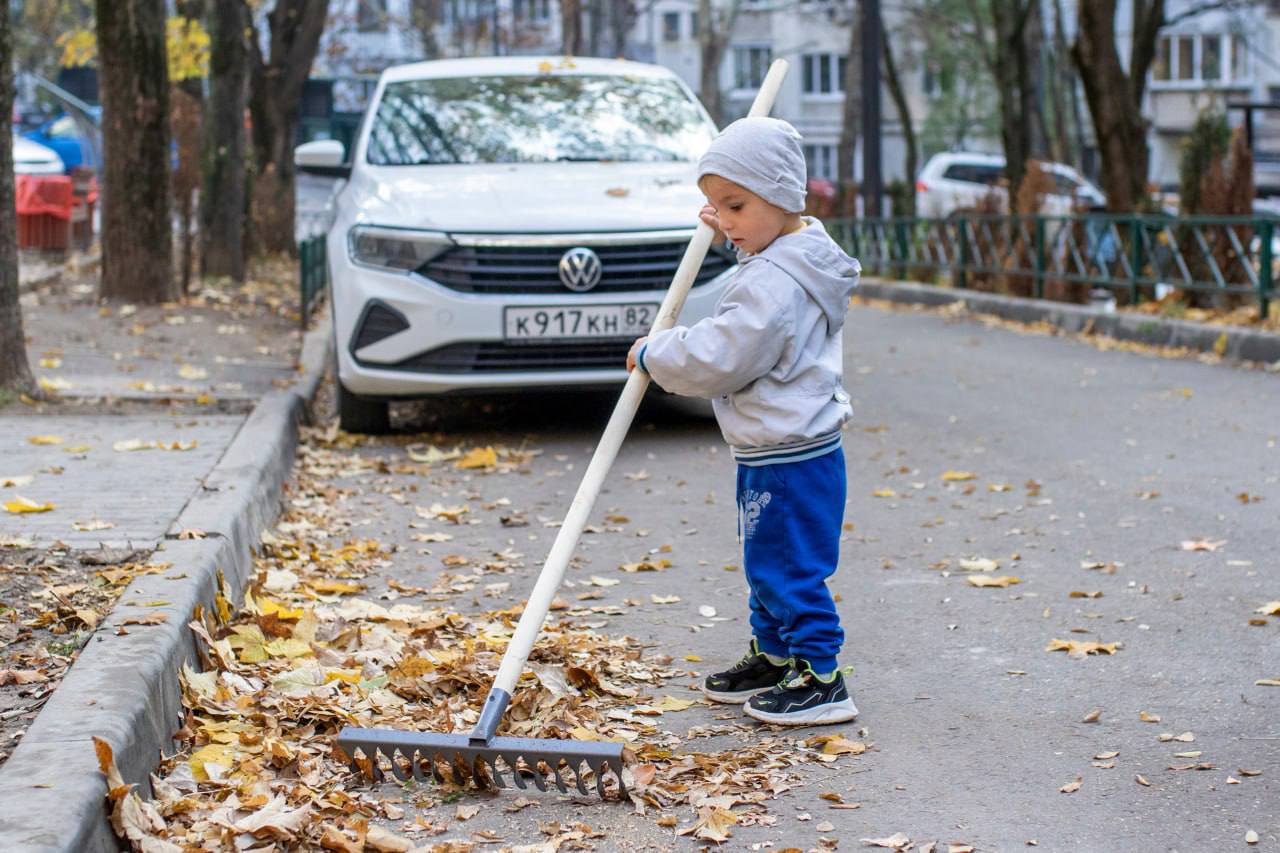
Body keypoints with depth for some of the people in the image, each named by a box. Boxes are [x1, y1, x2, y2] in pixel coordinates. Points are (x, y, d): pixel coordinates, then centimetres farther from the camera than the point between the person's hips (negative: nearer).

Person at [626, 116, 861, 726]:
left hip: (790, 458, -11)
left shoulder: (774, 285, -25)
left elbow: (715, 361, -24)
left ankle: (820, 679, 3)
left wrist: (653, 353, -9)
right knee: (767, 561, 21)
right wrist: (734, 238, 22)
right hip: (773, 452, 11)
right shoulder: (801, 252, 8)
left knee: (787, 566, -4)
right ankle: (775, 657, 33)